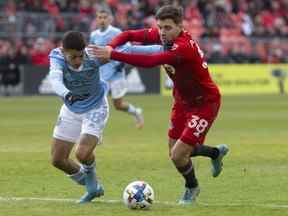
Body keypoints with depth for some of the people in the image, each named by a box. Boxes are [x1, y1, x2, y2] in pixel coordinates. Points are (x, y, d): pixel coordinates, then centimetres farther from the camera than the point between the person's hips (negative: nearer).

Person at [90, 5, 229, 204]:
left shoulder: (184, 47, -34)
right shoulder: (163, 36, -11)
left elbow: (150, 61, -46)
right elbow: (129, 35, -5)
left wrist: (112, 55, -48)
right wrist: (110, 47, -27)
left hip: (205, 103, -8)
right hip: (183, 100, 8)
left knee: (178, 155, -11)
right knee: (174, 151, 16)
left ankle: (192, 188, 22)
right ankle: (217, 152, 45)